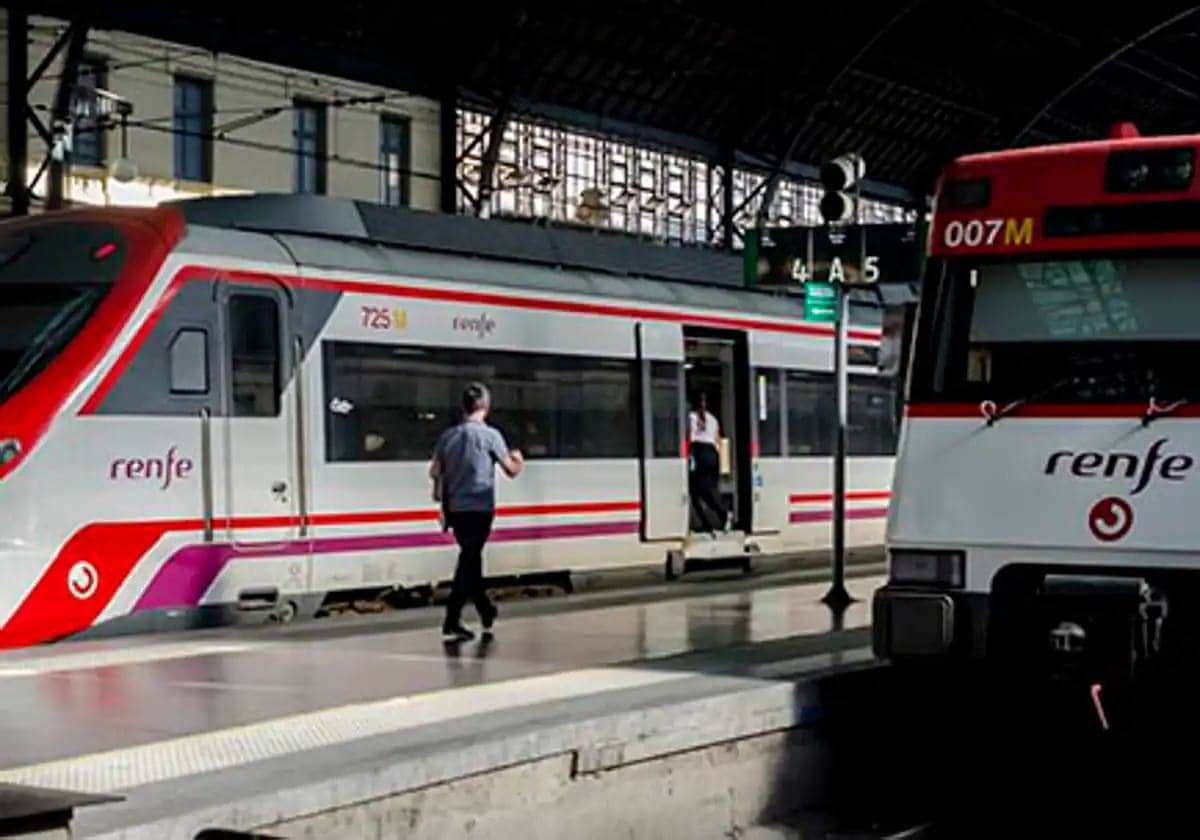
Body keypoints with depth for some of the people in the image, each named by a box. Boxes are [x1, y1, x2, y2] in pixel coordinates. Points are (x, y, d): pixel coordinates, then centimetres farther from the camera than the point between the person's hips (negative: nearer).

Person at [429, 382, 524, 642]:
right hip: (479, 508, -5)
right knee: (468, 562, -4)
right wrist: (518, 460, 21)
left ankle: (486, 612, 32)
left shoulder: (448, 435, 4)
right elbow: (511, 471, -1)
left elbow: (435, 470, 5)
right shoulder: (490, 435, -9)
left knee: (471, 559, 19)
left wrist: (439, 493, 23)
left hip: (455, 509, 5)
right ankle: (451, 622, -10)